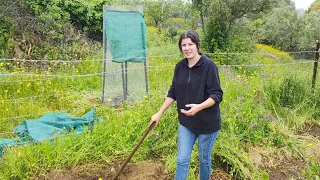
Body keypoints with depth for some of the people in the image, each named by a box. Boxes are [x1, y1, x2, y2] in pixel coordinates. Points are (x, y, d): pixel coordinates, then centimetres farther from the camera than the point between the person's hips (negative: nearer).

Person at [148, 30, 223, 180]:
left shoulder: (209, 65, -17)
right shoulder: (180, 67, 0)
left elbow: (217, 95, -19)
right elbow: (173, 93, 7)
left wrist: (199, 107, -35)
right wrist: (159, 113, 5)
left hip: (207, 122, -4)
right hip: (186, 122, 4)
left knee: (204, 160, 14)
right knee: (182, 160, 7)